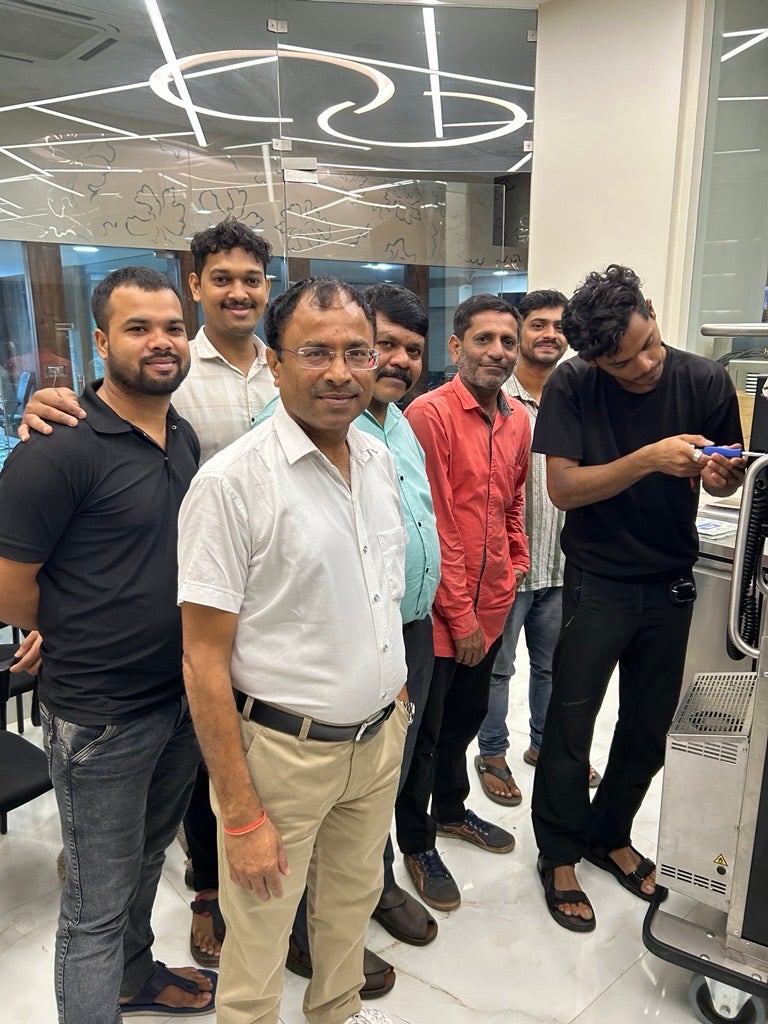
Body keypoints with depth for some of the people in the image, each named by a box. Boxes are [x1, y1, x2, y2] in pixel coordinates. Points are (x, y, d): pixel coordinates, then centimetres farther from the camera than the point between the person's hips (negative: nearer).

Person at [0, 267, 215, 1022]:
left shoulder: (185, 439, 4)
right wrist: (86, 640, -1)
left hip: (182, 698, 7)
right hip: (102, 717, -7)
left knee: (146, 859, 27)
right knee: (98, 903, 11)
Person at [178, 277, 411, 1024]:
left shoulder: (379, 459, 2)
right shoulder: (231, 481, -19)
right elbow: (205, 662, -17)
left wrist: (395, 686, 11)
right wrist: (242, 816, -15)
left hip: (379, 738, 6)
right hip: (281, 750, -6)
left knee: (352, 904, 26)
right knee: (258, 945, 14)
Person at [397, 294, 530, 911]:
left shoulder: (518, 420, 6)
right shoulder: (430, 413, -18)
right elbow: (432, 525, -19)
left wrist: (517, 565, 10)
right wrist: (461, 615, -16)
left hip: (492, 603, 8)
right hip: (440, 610, -7)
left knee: (467, 715, 24)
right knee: (425, 731, 10)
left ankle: (451, 808, 47)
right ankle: (417, 843, 31)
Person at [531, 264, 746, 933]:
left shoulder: (705, 381, -8)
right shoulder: (573, 386, -13)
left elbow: (728, 479, 5)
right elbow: (564, 487, -18)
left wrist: (720, 475, -18)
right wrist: (650, 460, -28)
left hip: (671, 583, 3)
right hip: (597, 582, -3)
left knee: (649, 728, 16)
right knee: (570, 725, 7)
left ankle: (611, 836, 40)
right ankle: (560, 854, 29)